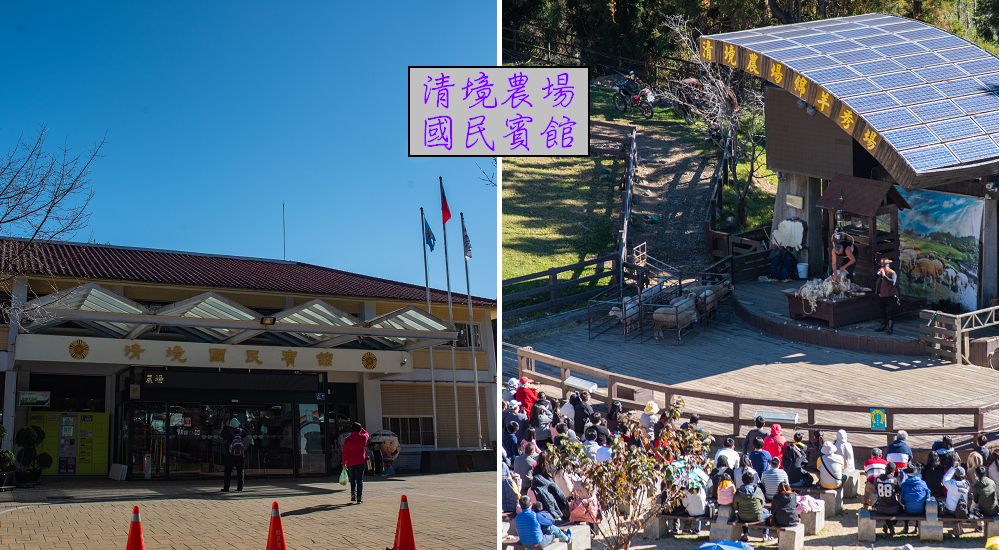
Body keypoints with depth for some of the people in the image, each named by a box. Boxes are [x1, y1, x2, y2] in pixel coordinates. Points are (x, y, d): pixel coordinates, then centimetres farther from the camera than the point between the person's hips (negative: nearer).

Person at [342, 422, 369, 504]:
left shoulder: (347, 439, -2)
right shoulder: (363, 437, -3)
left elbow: (345, 453, 1)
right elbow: (366, 433, 23)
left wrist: (343, 463, 10)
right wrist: (360, 428, 28)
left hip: (351, 463, 1)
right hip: (360, 462, -1)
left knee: (352, 478, 19)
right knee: (360, 480, 3)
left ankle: (353, 492, 0)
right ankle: (359, 497, -1)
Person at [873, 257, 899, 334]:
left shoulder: (892, 273, -11)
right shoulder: (879, 272, 11)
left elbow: (892, 282, -26)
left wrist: (884, 276, -30)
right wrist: (878, 274, -10)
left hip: (889, 296, -7)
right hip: (881, 296, 7)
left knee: (889, 313, -6)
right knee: (882, 313, 19)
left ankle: (889, 328, -2)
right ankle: (884, 325, 33)